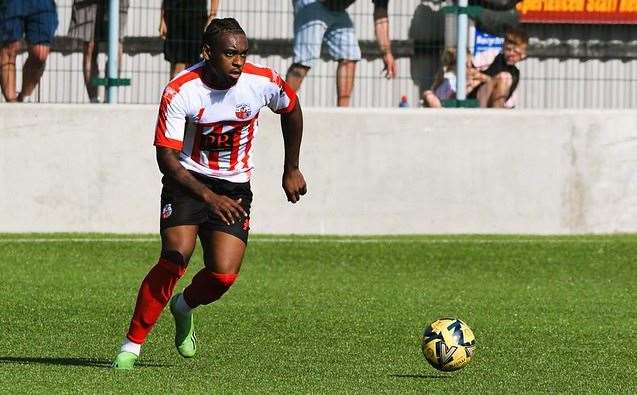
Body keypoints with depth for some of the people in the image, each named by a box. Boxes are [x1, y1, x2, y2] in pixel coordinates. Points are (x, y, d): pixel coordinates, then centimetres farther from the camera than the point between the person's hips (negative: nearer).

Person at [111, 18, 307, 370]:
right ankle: (131, 346, -14)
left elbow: (291, 109, 12)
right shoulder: (180, 91, -21)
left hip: (235, 187, 3)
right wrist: (208, 196, -33)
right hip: (187, 181, -3)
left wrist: (291, 170, 17)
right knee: (175, 259, -24)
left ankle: (184, 306, 23)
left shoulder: (263, 82, -12)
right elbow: (167, 158, -21)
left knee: (224, 275, -13)